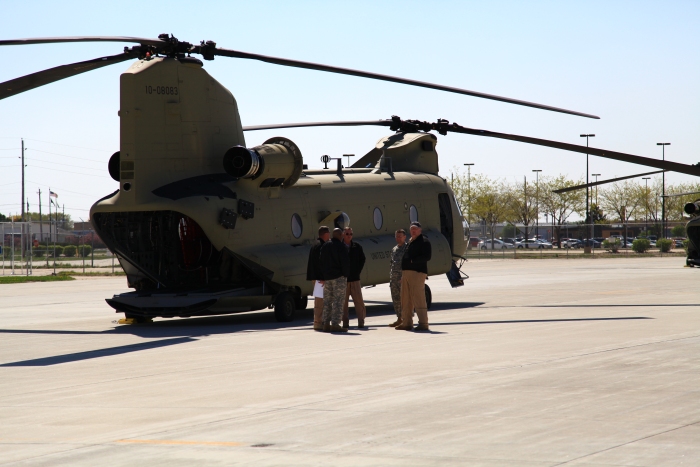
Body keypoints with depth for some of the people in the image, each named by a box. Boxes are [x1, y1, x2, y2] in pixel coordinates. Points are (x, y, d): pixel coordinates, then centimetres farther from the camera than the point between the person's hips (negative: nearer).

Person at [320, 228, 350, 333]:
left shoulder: (324, 246, 11)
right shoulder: (341, 247, -10)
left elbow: (321, 262, 13)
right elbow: (346, 263, -14)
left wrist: (323, 277, 14)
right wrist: (346, 276, -3)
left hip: (327, 277, 6)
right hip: (338, 277, -6)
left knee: (327, 301, 10)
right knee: (338, 301, -5)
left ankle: (326, 324, 9)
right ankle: (335, 324, -10)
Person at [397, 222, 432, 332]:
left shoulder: (424, 242, -5)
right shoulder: (410, 242, 23)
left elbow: (427, 256, -16)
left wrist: (413, 261, -20)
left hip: (417, 273, -9)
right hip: (406, 272, 10)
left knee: (418, 299, -11)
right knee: (406, 300, 12)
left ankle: (423, 324, -10)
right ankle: (406, 323, 18)